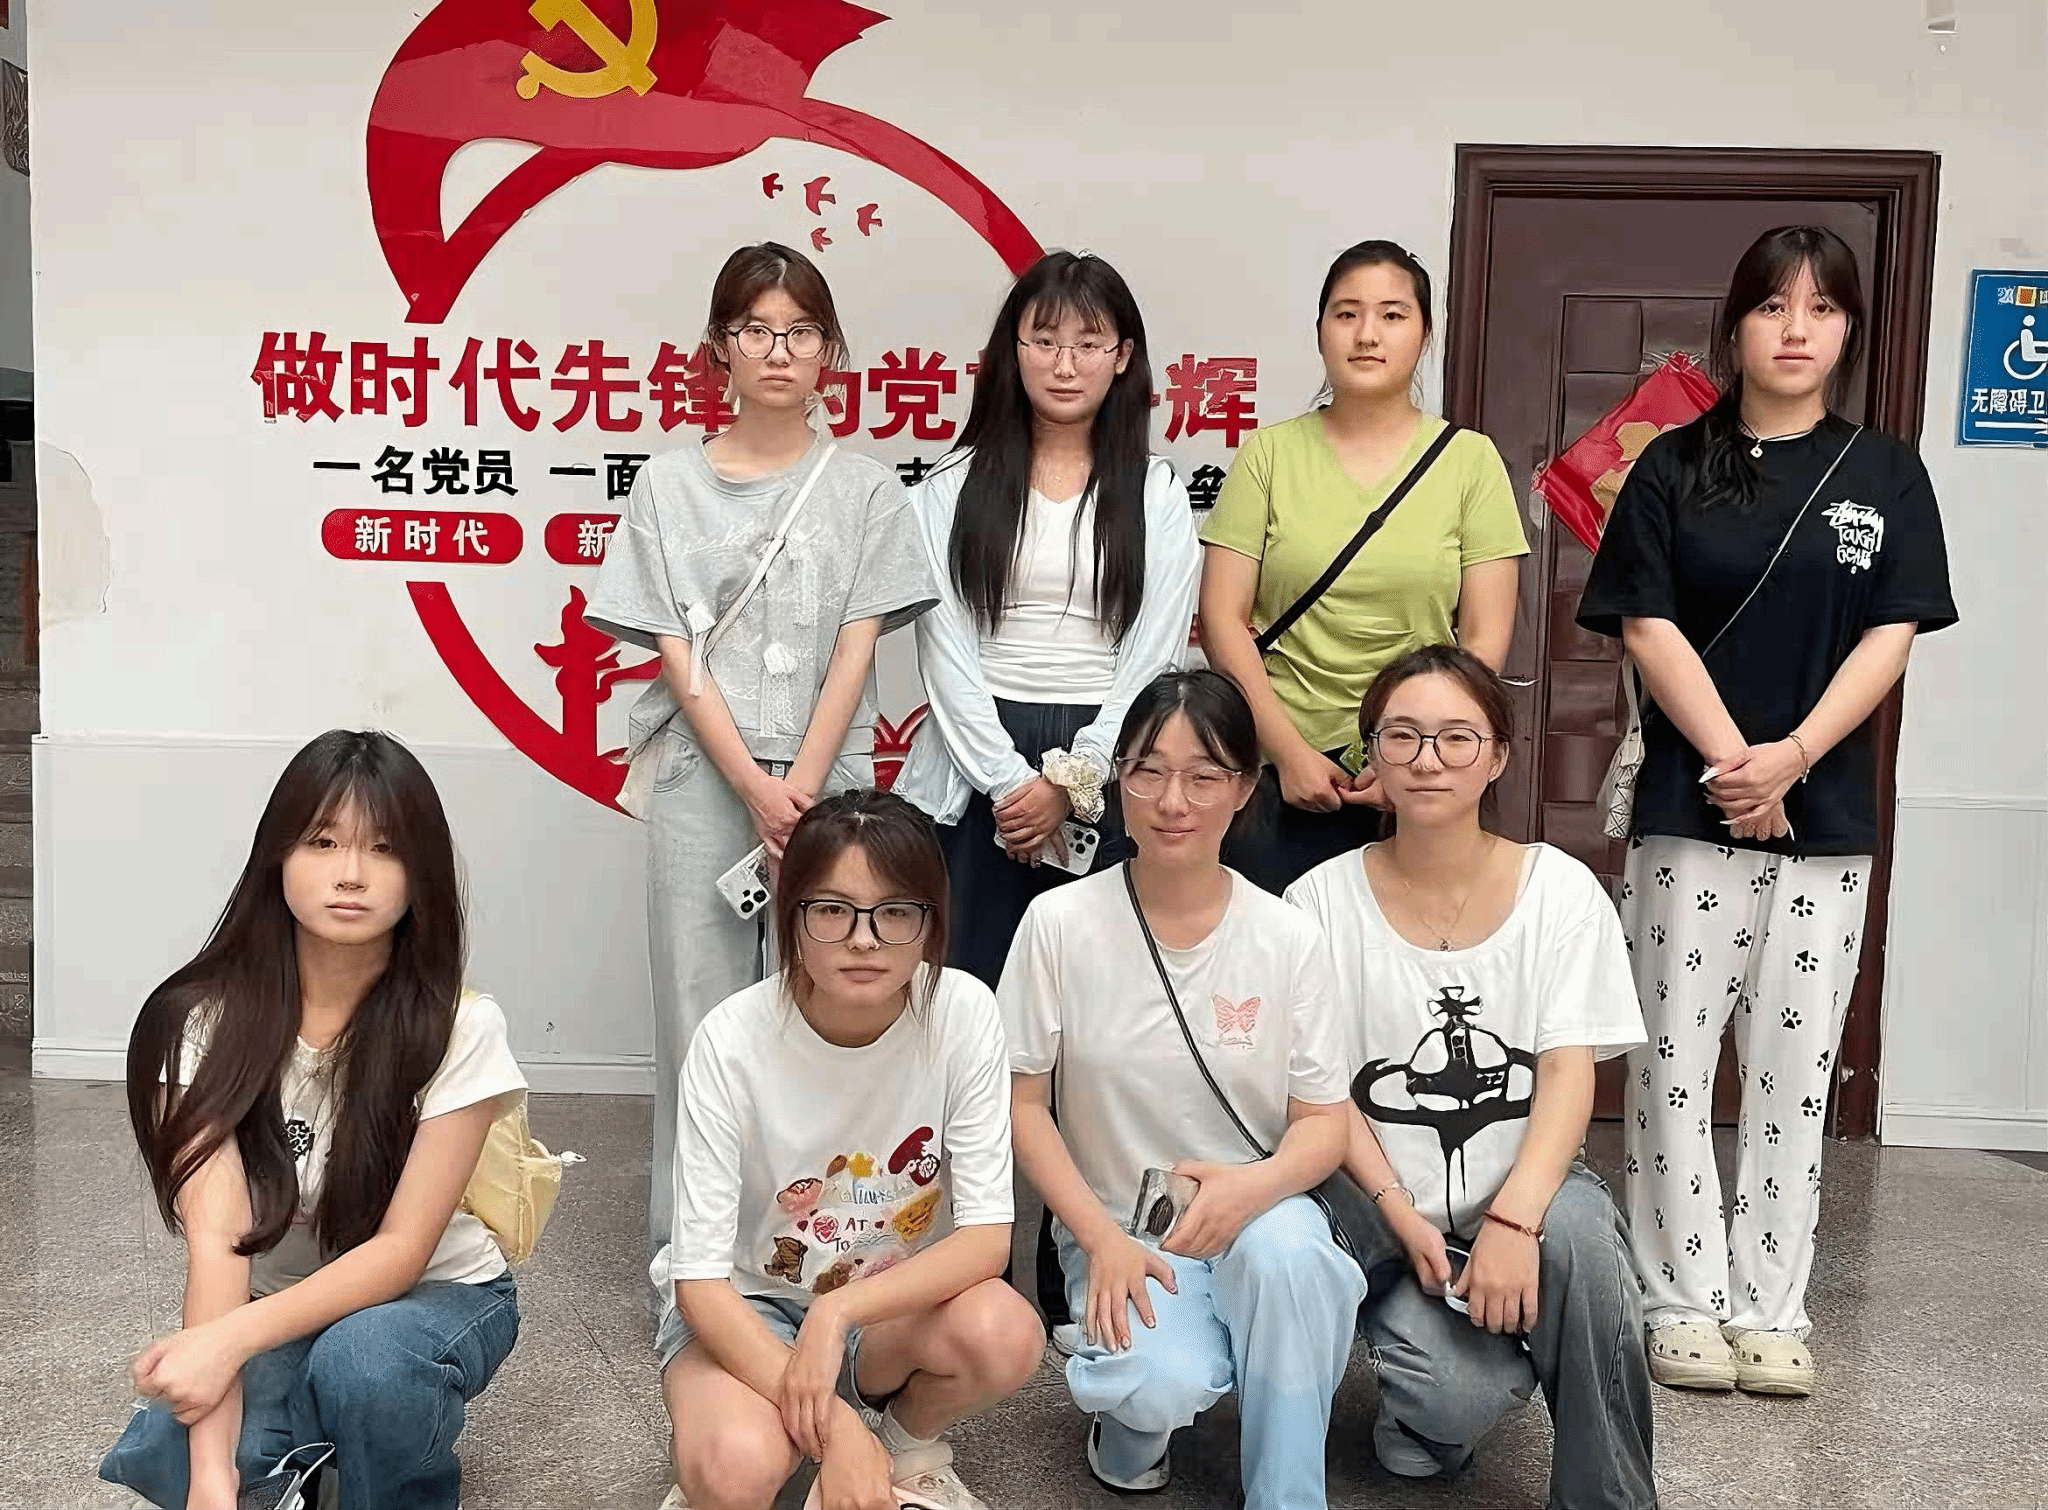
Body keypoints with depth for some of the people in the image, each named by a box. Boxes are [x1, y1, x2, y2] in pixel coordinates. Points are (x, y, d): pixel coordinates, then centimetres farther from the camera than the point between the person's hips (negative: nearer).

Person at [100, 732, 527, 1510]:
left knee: (362, 1358, -35)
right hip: (279, 1314, 2)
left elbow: (401, 1249, -22)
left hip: (434, 1298, -2)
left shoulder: (458, 1026, -22)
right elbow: (216, 1239, -26)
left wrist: (230, 1339, -36)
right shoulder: (205, 1019, -17)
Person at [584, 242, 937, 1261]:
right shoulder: (670, 485, 5)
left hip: (825, 781, 0)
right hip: (700, 780, 0)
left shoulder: (863, 489, 6)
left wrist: (802, 788, -11)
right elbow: (676, 655, -1)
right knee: (701, 1009, 3)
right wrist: (756, 788, -11)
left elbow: (855, 652, 0)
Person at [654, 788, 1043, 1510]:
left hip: (896, 1302, 3)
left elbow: (986, 1237, -17)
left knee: (1003, 1333, -30)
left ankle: (909, 1451, 3)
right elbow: (699, 1278, -21)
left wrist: (838, 1314, -31)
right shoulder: (732, 1041, -23)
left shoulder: (962, 1013, -18)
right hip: (744, 1311, -2)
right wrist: (834, 1426, -29)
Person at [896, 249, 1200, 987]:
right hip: (975, 773, 0)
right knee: (963, 982, 2)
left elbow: (1153, 658, 0)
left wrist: (1071, 781, -10)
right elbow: (946, 650, -1)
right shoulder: (953, 488, 5)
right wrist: (1012, 781, -11)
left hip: (1106, 778, 0)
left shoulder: (1157, 494, 6)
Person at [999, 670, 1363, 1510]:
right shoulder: (1060, 923, -10)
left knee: (1286, 1249, -35)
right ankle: (1132, 1413, 9)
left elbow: (1324, 1122, -3)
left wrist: (1257, 1185, -25)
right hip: (1114, 1225, -1)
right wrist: (1101, 1238, -15)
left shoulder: (1288, 938, -6)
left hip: (1252, 1211, 1)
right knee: (1164, 1387, -30)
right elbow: (1022, 1102, -4)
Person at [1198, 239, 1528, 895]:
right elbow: (1222, 620, -1)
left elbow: (1485, 638, 2)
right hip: (1279, 768, 0)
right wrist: (1290, 752, -9)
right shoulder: (1270, 454, 4)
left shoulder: (1470, 459, 5)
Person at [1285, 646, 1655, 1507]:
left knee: (1577, 1231, -35)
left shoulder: (1560, 888, -3)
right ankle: (1420, 1405, 14)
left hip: (1521, 1189, 1)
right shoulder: (1322, 901, -5)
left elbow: (1568, 1072, -10)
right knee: (1463, 1399, -25)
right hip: (1385, 1207, 0)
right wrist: (1402, 1215, -16)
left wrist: (1513, 1217, -25)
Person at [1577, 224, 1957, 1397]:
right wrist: (1730, 761, -14)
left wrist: (1790, 757, -15)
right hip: (1690, 805, -1)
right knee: (1677, 1059, 1)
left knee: (1797, 1067, 6)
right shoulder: (1674, 469, 2)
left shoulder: (1886, 474, 6)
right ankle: (1686, 1300, 13)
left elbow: (1890, 638, -1)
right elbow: (1648, 628, -4)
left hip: (1829, 813, 2)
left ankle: (1771, 1307, 17)